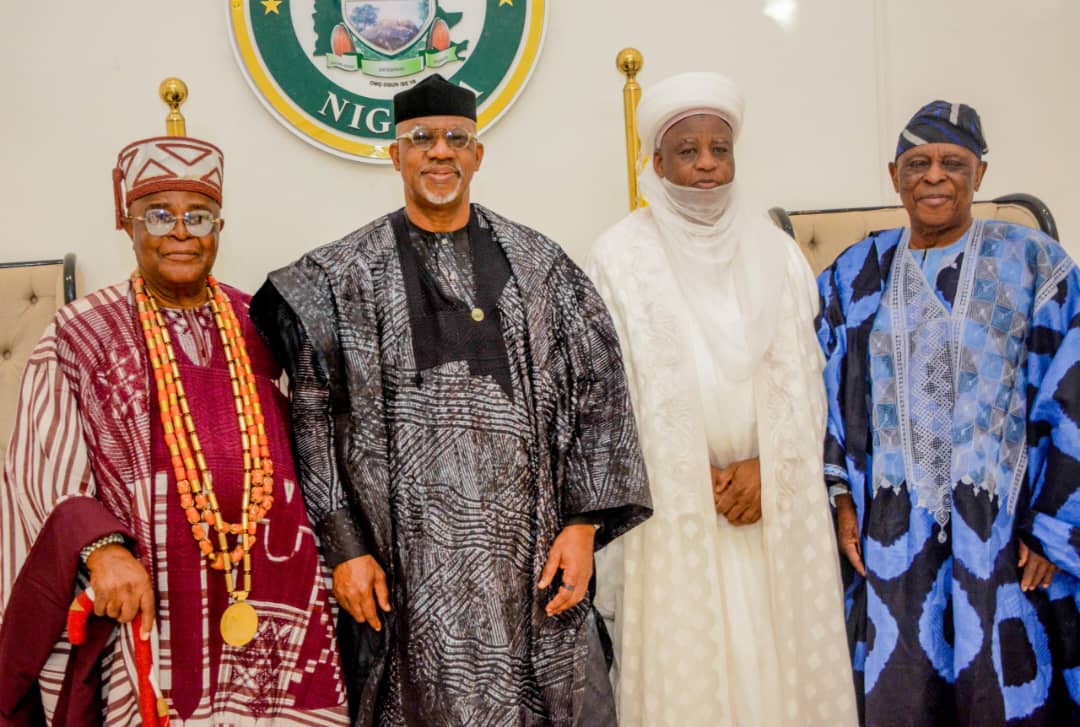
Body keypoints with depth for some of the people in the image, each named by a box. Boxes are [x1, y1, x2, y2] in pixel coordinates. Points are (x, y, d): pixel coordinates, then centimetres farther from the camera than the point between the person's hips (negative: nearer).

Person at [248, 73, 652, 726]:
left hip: (531, 558, 2)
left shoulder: (540, 264, 7)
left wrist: (583, 525, -2)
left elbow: (596, 391, 5)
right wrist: (343, 546, -5)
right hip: (409, 568, -1)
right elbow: (313, 419, 1)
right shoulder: (343, 278, 3)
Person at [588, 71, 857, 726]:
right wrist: (698, 476, -8)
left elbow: (803, 377, 7)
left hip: (775, 501, 3)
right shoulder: (622, 255, -2)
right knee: (684, 663, 0)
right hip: (671, 503, -3)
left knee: (777, 656, 4)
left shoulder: (775, 251, 9)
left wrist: (767, 467, -7)